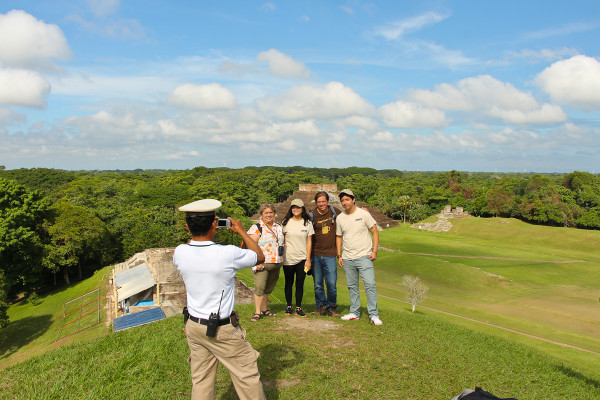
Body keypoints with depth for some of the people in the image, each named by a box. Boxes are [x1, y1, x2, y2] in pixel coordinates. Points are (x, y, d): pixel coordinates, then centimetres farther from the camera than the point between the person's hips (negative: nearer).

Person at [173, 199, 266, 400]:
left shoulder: (180, 253, -9)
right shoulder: (228, 254, -22)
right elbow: (260, 256, -2)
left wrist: (197, 231, 14)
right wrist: (241, 232, 7)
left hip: (193, 326, 6)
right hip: (222, 330, -5)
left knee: (201, 382, 16)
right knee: (247, 377, 10)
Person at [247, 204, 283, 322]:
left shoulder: (279, 227, 14)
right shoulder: (256, 228, -6)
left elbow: (282, 242, 26)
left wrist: (281, 260, 14)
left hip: (276, 264, 6)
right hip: (262, 264, -6)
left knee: (268, 288, 12)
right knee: (260, 287, -12)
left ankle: (265, 310, 22)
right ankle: (257, 312, -6)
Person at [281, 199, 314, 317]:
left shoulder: (307, 223, 3)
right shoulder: (286, 222, 4)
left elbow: (309, 242, 3)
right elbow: (281, 240, 7)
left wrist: (308, 259, -2)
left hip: (302, 259, 0)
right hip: (288, 259, 0)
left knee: (300, 284, 2)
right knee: (289, 284, 9)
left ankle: (298, 308, 10)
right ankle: (289, 306, 21)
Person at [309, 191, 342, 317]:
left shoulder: (334, 212, 2)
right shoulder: (312, 215, -3)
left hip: (330, 254, 0)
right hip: (316, 254, 0)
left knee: (332, 283, 0)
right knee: (318, 283, 7)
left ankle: (331, 307, 17)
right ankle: (321, 306, 21)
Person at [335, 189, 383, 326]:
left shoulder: (364, 214, -3)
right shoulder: (340, 218, 8)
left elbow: (375, 233, 0)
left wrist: (374, 251, -8)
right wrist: (339, 255, 10)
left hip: (364, 257, -4)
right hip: (347, 258, 4)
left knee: (370, 284, -10)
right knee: (352, 286, 10)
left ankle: (374, 315, -2)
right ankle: (355, 313, 21)